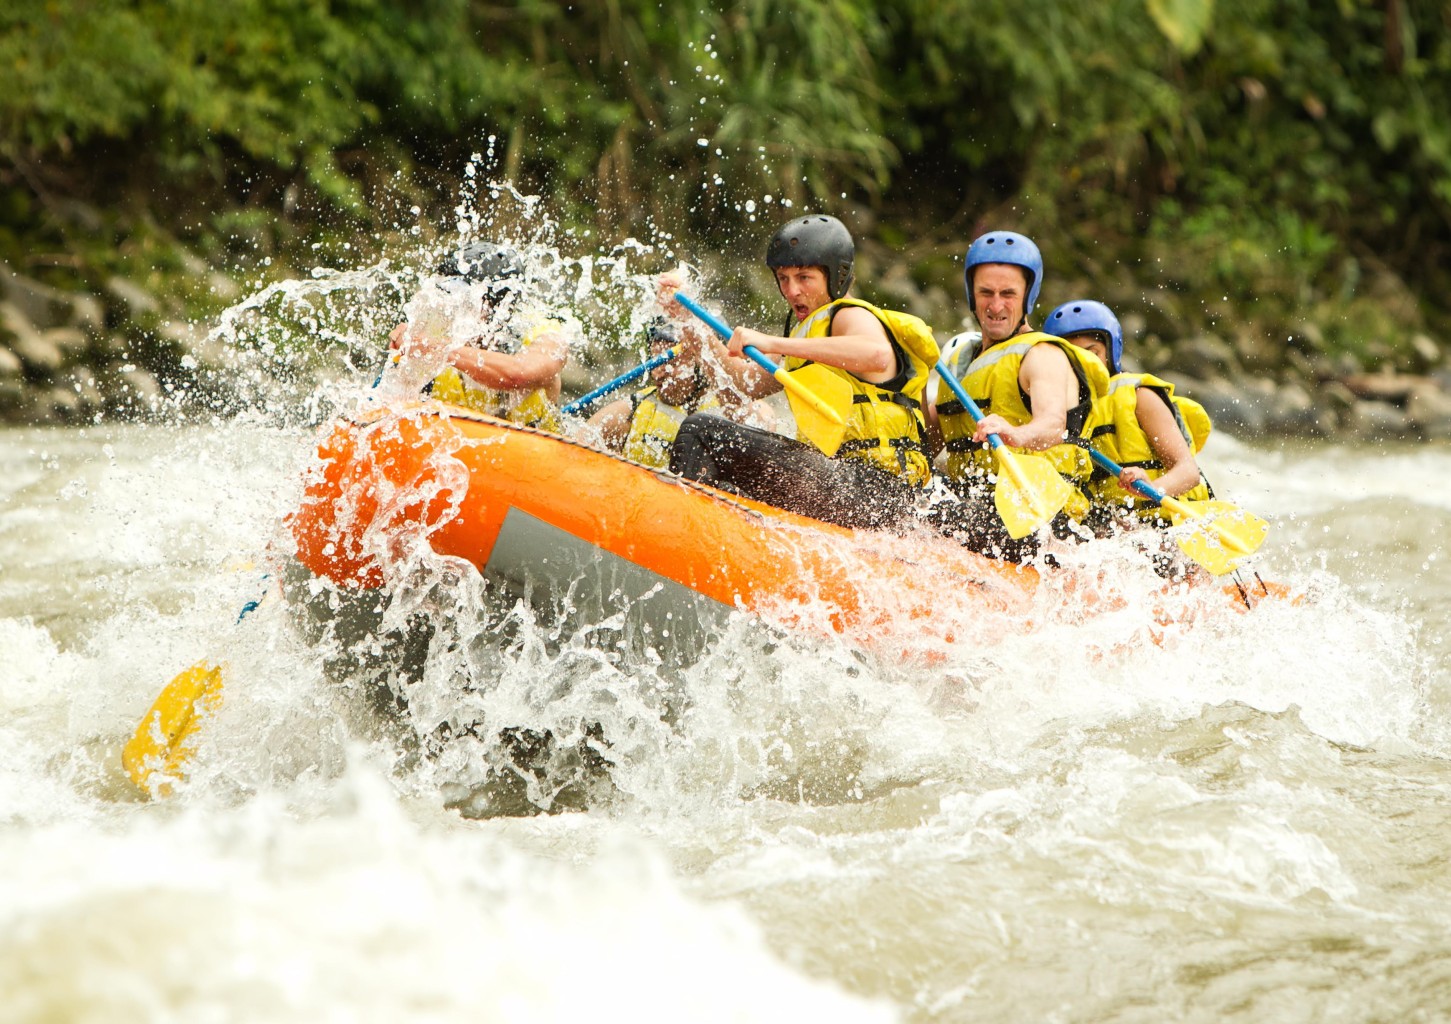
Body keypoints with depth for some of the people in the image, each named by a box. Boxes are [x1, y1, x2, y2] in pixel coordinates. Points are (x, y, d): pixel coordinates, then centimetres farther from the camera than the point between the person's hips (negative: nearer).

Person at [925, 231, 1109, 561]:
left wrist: (1017, 435, -47)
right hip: (974, 507, 7)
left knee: (945, 519, -36)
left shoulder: (1043, 355, -2)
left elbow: (1053, 424, -25)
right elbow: (931, 441, 19)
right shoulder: (960, 357, 23)